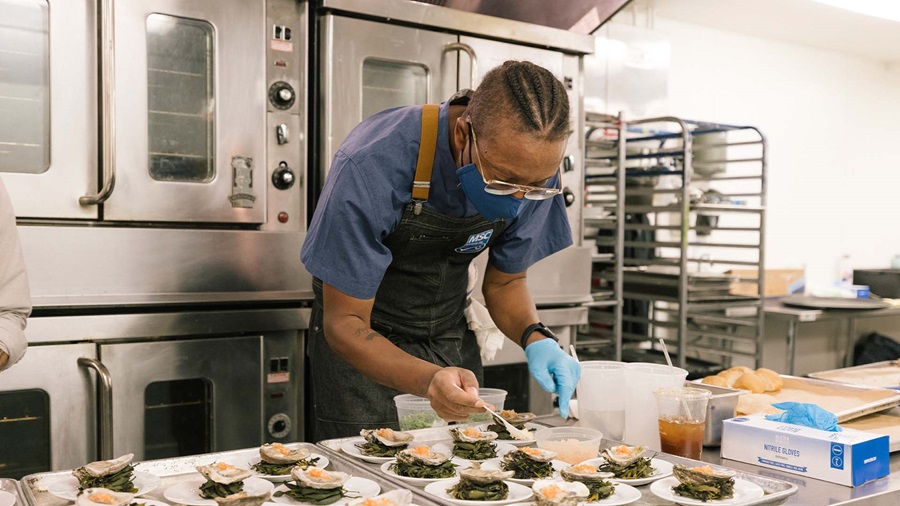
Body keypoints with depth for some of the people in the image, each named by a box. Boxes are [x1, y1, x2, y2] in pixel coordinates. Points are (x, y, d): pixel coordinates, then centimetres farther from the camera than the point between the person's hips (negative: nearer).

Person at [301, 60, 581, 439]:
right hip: (366, 343, -3)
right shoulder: (371, 166, -33)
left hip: (452, 340, 4)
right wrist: (428, 380, -43)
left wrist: (535, 337, -22)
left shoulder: (534, 172, -18)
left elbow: (504, 282, -1)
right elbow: (345, 323, -26)